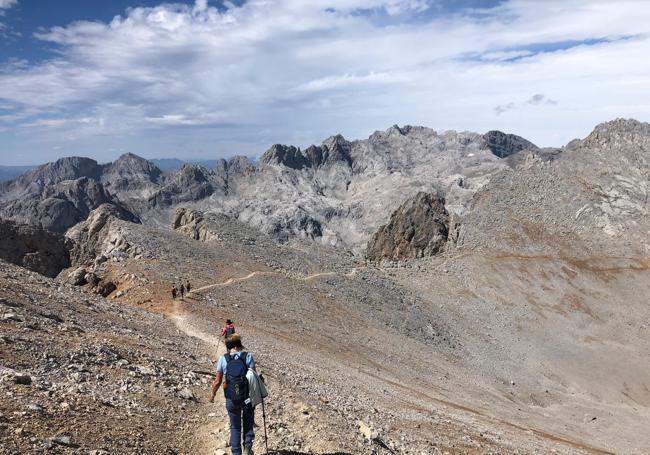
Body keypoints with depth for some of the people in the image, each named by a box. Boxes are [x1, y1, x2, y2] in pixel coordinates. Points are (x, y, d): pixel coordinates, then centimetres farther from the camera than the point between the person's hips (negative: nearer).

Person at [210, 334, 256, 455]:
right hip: (248, 397, 0)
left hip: (231, 399, 1)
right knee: (248, 424, 21)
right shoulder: (248, 356, -7)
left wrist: (212, 394, 13)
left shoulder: (223, 359, -4)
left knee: (235, 427, 18)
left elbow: (218, 381, -2)